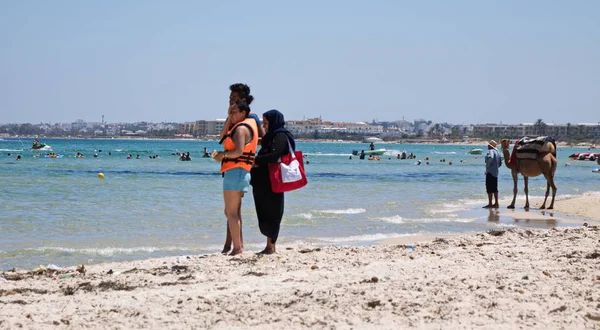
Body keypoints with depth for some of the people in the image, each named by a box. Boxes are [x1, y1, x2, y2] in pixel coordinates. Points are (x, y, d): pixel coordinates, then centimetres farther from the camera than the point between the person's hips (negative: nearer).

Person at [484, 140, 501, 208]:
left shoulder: (491, 151, -11)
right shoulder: (497, 152, 16)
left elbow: (490, 157, -33)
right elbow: (499, 164, 22)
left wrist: (487, 165, -20)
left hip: (490, 172, -9)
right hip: (495, 173, 9)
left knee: (489, 188, -8)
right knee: (495, 189, 13)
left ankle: (490, 204, -10)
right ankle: (496, 203, 14)